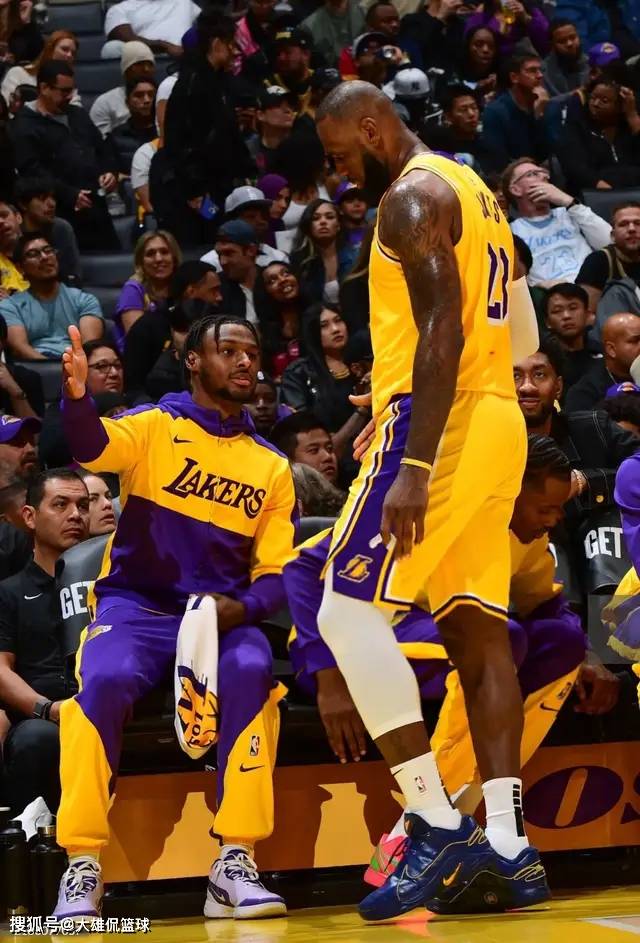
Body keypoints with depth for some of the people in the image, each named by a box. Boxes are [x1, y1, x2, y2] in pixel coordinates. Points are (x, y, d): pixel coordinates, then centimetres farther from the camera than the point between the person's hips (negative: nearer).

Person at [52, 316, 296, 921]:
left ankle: (235, 864, -28)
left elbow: (275, 573, 10)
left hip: (223, 614, 2)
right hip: (136, 605, -2)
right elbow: (93, 449, -19)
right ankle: (82, 869, -22)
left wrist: (241, 608, -13)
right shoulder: (155, 427, 4)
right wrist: (76, 397, -42)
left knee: (251, 672, -32)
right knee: (104, 681, -33)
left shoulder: (272, 468, 14)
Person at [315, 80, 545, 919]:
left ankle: (439, 827, -14)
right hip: (496, 423, 10)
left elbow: (443, 327, -21)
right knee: (477, 629, 7)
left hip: (441, 424, -10)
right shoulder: (469, 191, 22)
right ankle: (507, 845, 3)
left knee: (348, 612, -10)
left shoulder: (412, 195, -9)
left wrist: (413, 466, -27)